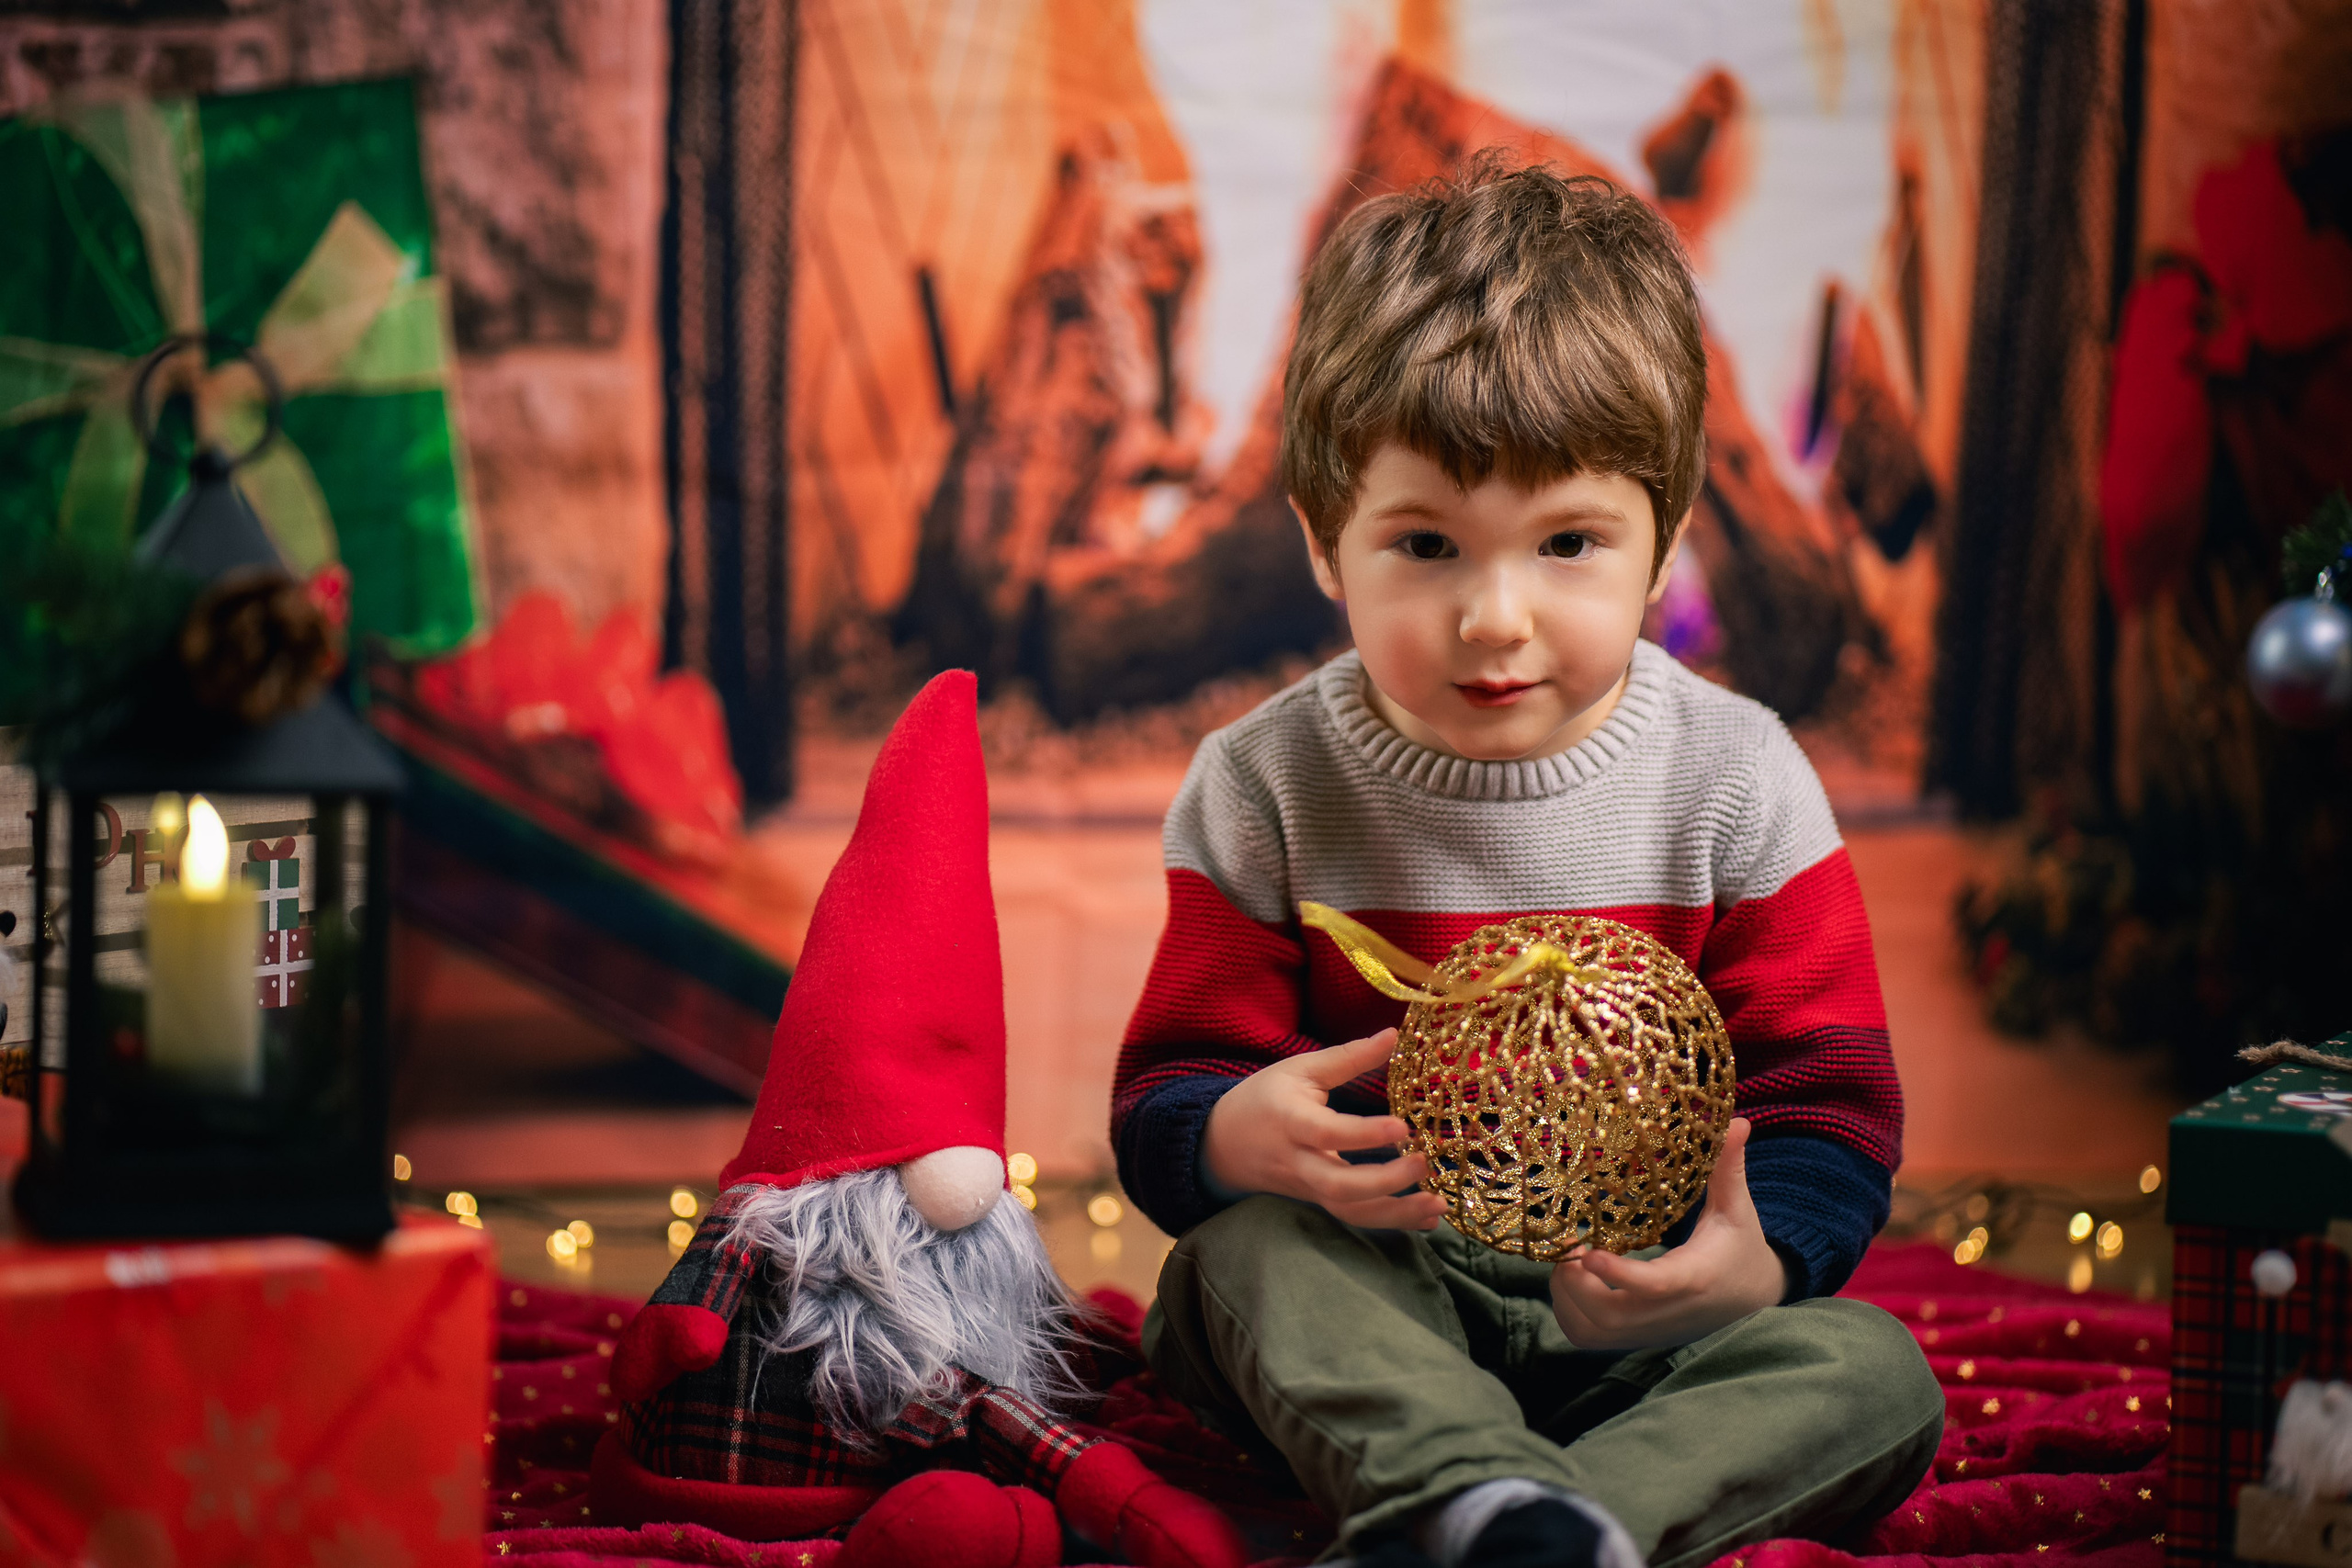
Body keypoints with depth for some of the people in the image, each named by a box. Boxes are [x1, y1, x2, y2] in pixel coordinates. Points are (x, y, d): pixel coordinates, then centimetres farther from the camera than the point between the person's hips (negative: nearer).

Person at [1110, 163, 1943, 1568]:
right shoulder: (1268, 792, -3)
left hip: (1646, 1332, 1)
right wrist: (1244, 1133, -30)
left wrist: (1753, 1267, -28)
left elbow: (1829, 1111, -5)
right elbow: (1164, 1103, -3)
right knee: (1244, 1250, -29)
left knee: (1873, 1374, -25)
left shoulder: (1734, 782, -4)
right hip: (1376, 1304, 0)